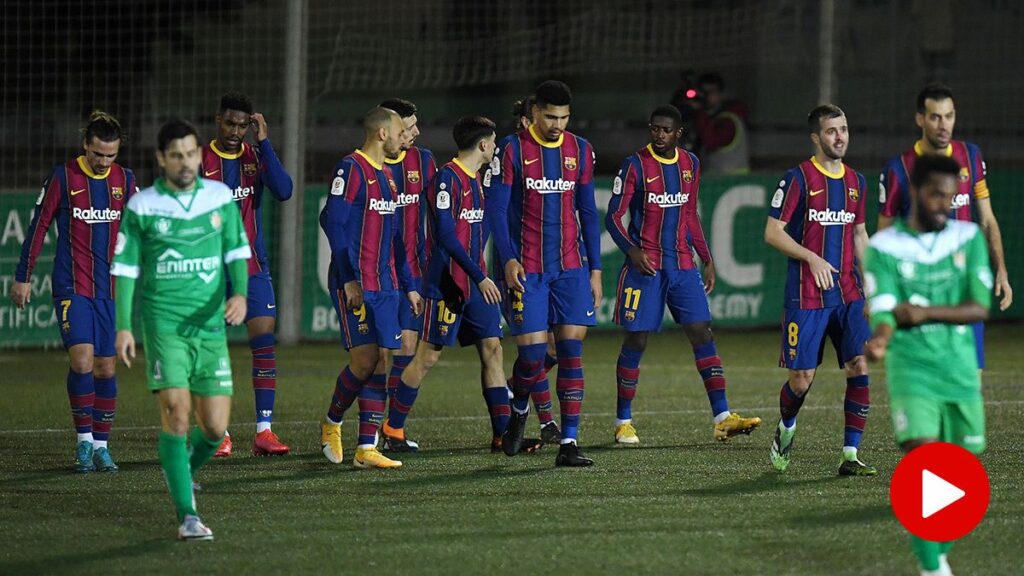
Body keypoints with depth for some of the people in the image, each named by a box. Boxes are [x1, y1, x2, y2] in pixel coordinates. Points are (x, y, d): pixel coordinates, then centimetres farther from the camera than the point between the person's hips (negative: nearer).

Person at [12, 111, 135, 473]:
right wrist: (23, 278, 1)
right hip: (71, 287, -4)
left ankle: (101, 444, 14)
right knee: (81, 360, -17)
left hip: (110, 290, 4)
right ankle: (84, 441, -6)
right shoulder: (63, 178, -4)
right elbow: (38, 227, 0)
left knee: (106, 368, 4)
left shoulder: (125, 180, 6)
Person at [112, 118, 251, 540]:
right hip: (164, 325, -3)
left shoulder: (221, 197, 5)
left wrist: (239, 293, -10)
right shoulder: (141, 206, -1)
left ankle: (181, 472, 35)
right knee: (177, 411, -17)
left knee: (215, 427, 1)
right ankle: (186, 514, -15)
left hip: (211, 326, 3)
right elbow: (127, 269, 3)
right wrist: (123, 327, -4)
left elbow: (237, 252, 9)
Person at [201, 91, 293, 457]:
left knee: (265, 342, -8)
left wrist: (264, 142, -15)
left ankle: (264, 431, -8)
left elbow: (283, 191, -14)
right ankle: (219, 434, 7)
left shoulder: (257, 157, 4)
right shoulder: (198, 162, -1)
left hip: (253, 268, 2)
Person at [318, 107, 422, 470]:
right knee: (364, 359, -12)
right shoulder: (351, 169, -8)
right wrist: (349, 278, -20)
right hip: (355, 285, -8)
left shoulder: (386, 177, 19)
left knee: (378, 364, 2)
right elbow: (333, 222, -15)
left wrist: (408, 286, 21)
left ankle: (366, 449, 2)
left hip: (384, 286, 8)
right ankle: (331, 423, 12)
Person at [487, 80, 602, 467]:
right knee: (532, 351, -6)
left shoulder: (580, 151, 8)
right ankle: (519, 409, 27)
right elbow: (496, 209, -4)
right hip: (527, 270, -3)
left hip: (572, 268, 3)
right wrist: (508, 259, -14)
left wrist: (595, 268, 9)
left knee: (572, 352, -4)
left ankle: (569, 443, -5)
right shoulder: (513, 150, -3)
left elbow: (588, 212, 13)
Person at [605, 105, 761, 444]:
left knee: (702, 335, -4)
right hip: (645, 265, -4)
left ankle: (722, 418, -8)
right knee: (635, 341, -2)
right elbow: (613, 216, -6)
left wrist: (707, 260, 15)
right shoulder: (635, 165, -6)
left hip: (683, 265, 4)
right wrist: (633, 251, -22)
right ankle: (623, 423, 9)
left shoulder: (690, 165, 10)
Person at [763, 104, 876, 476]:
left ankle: (850, 456, -6)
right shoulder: (799, 178, -6)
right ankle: (786, 429, 31)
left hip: (848, 293, 4)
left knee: (861, 367, -12)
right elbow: (772, 233, -7)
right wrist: (812, 258, -17)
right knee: (802, 379, -2)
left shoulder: (855, 181, 12)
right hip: (806, 295, -4)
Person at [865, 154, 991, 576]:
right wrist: (880, 340, -38)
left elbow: (980, 307, -4)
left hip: (961, 369, 3)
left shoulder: (969, 238, 3)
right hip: (911, 368, -3)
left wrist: (926, 312, -18)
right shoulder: (884, 248, -5)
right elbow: (884, 313, -14)